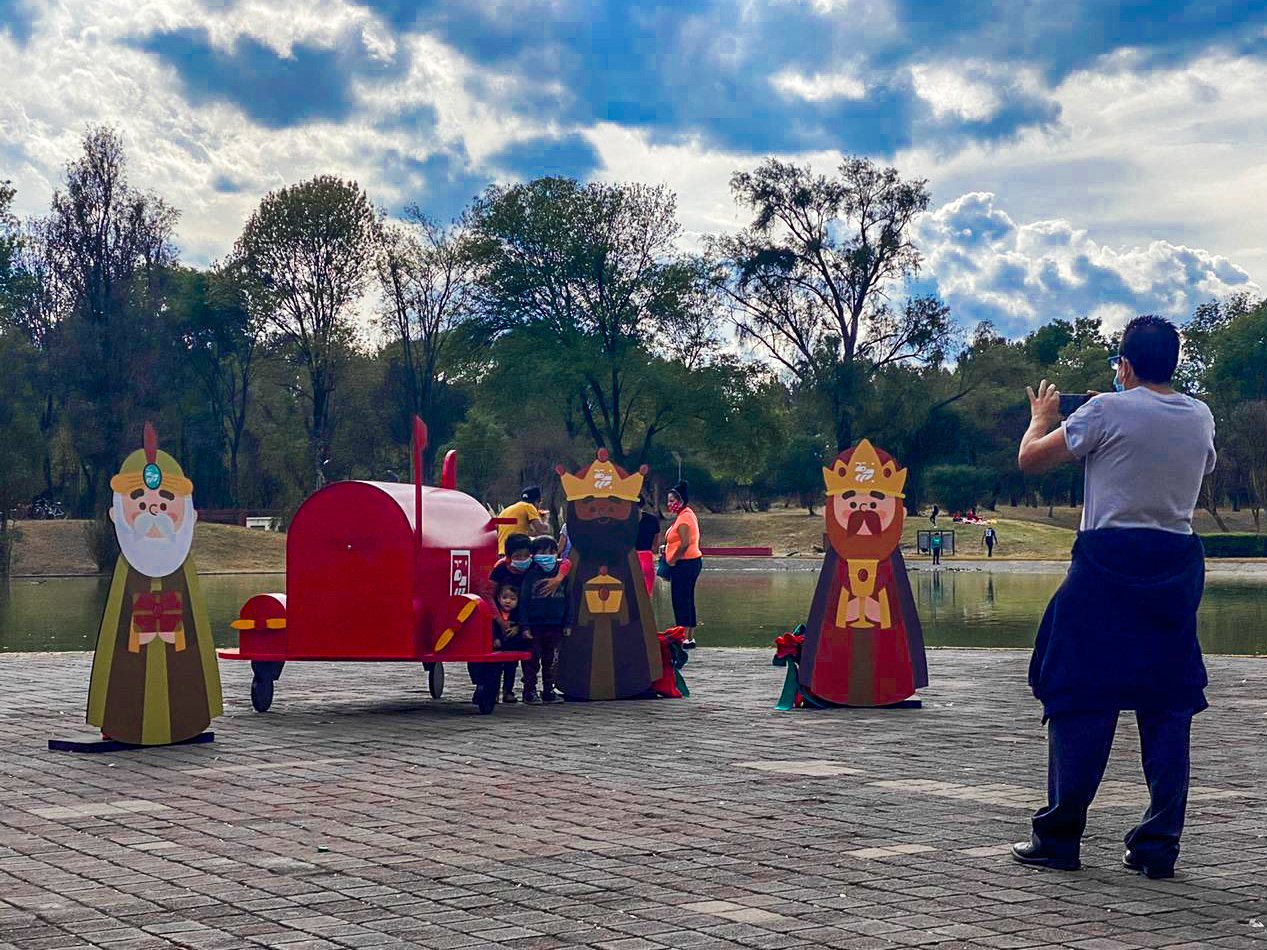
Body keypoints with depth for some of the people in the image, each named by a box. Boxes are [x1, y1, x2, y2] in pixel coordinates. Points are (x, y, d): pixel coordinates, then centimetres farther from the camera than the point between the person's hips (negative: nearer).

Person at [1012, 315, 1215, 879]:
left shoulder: (1107, 410, -7)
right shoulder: (1201, 417, 9)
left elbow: (1030, 459, -1)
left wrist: (1042, 418, 19)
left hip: (1108, 562, -5)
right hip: (1178, 567, 5)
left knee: (1080, 699, 1)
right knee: (1168, 705, 7)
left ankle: (1059, 837, 3)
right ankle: (1159, 846, 7)